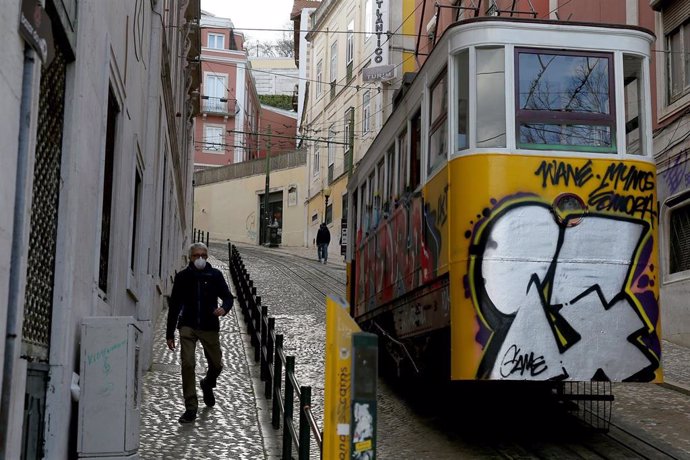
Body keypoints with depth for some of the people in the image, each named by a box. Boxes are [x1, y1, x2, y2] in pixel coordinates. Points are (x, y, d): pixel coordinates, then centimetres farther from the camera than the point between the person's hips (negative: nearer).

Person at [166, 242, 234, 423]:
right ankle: (191, 408, -6)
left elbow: (227, 296, 6)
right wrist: (170, 333, 6)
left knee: (216, 365, 8)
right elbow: (174, 306, 7)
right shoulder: (182, 277, 3)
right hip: (188, 327, -1)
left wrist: (224, 308, -20)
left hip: (210, 327, 1)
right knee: (187, 364, -13)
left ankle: (207, 384, 44)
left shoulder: (215, 275, 3)